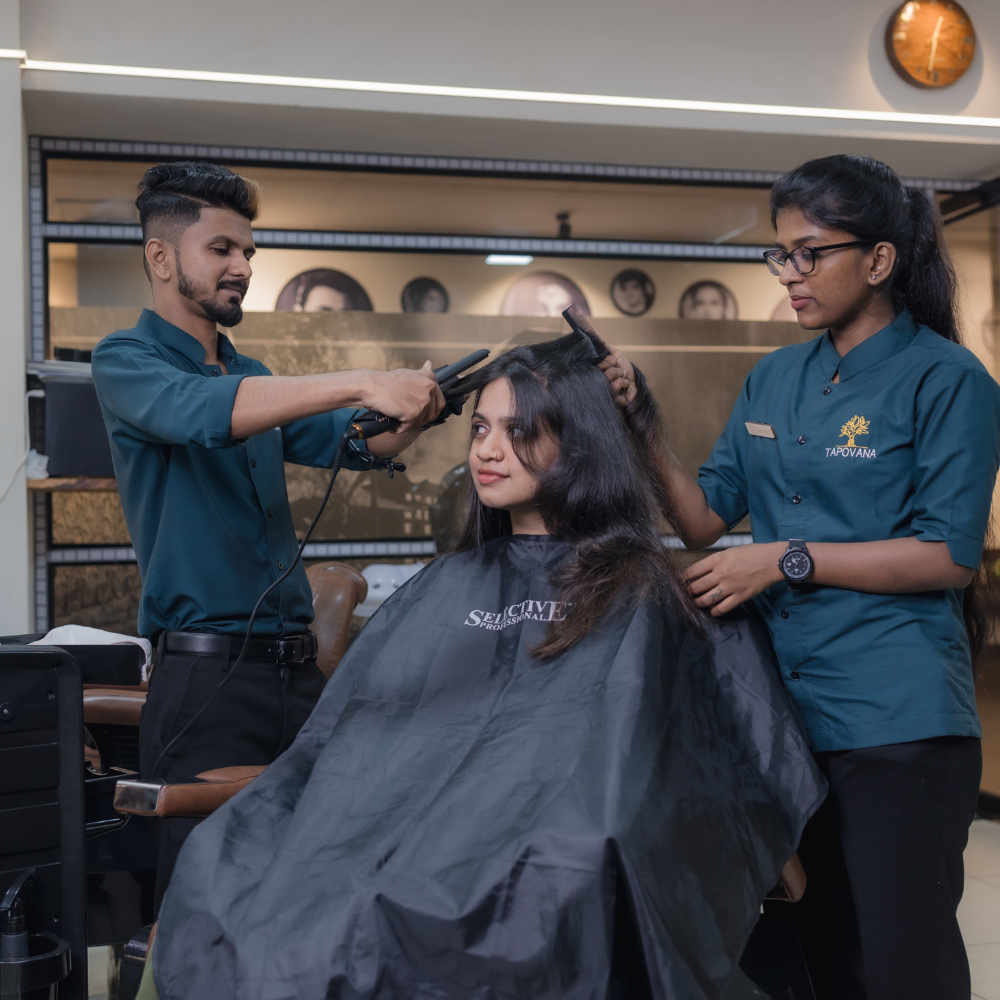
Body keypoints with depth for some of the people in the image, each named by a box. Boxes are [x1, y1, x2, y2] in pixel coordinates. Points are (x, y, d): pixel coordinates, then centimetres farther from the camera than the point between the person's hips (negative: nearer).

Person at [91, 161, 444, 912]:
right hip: (206, 673, -6)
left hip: (295, 665, 7)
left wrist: (418, 407, -5)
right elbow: (199, 412, -24)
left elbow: (350, 442, 16)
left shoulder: (253, 376, 19)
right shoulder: (127, 362, -3)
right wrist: (363, 385, -32)